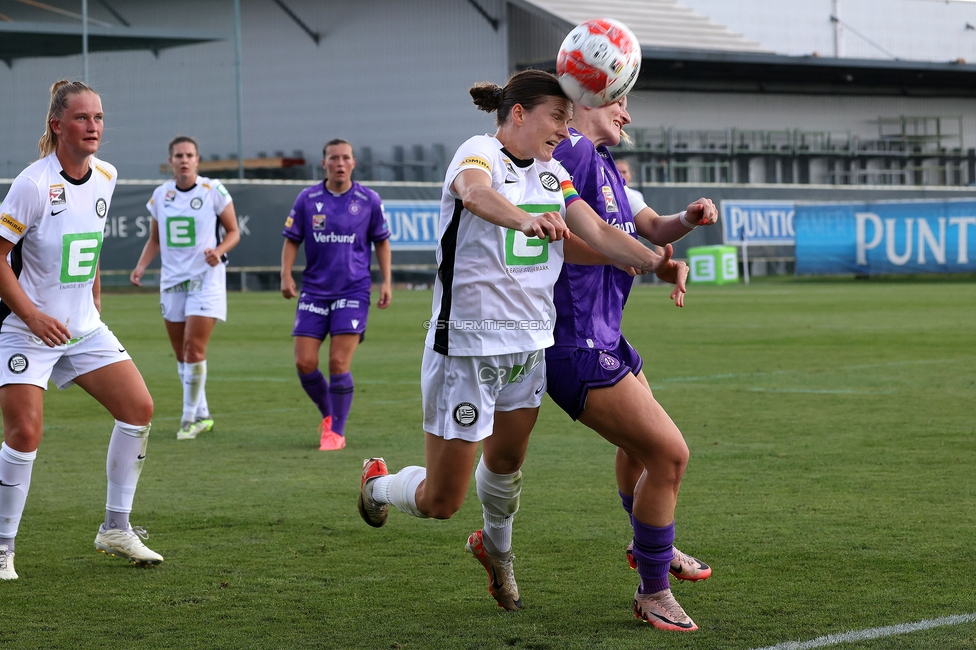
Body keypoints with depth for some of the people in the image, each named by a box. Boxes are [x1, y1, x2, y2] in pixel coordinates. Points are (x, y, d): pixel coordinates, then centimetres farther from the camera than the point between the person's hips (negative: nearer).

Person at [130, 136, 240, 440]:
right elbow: (154, 240, 15)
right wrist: (141, 266, -2)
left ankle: (190, 418, -4)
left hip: (205, 278, -5)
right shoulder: (160, 195, 7)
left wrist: (218, 251, -18)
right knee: (181, 353, 8)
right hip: (172, 279, 5)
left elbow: (233, 231, 1)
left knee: (194, 347, -13)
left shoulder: (213, 190, -5)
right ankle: (202, 415, 20)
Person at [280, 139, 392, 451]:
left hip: (353, 291, -2)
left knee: (339, 363, -9)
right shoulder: (307, 199, 1)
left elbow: (381, 241, 10)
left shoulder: (369, 200, 0)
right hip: (314, 291, 2)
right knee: (304, 363, -3)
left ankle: (336, 431, 3)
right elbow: (292, 240, 7)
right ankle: (328, 414, 23)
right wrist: (286, 275, -7)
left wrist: (386, 281, 2)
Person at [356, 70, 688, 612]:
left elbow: (597, 231, -2)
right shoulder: (480, 152, -13)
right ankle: (378, 484, 31)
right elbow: (474, 193, -37)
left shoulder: (552, 174, 9)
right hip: (467, 343, -7)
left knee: (506, 461, 20)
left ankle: (497, 548, 48)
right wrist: (526, 220, -57)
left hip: (530, 343, 7)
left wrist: (654, 261, -19)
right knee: (441, 501, 0)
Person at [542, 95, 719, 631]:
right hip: (578, 345, -11)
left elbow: (653, 229, 15)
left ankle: (649, 545, 56)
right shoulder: (572, 150, -15)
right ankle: (653, 595, 4)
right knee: (668, 453, -10)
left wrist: (688, 218, -7)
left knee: (641, 443, 31)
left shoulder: (605, 165, 15)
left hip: (604, 339, 11)